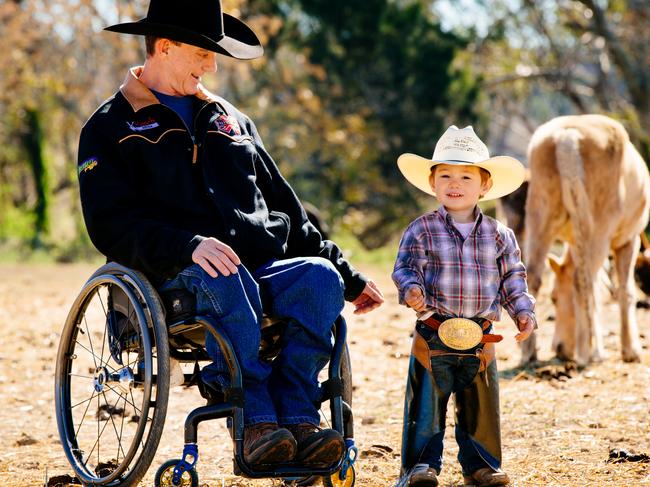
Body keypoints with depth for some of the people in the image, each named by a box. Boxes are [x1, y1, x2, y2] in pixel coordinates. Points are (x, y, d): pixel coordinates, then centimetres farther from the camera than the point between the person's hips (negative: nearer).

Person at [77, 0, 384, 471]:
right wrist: (189, 247, -25)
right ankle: (255, 421, -40)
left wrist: (348, 276, 21)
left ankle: (297, 418, -34)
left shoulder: (230, 120, 26)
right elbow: (112, 225, -7)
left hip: (263, 271, 5)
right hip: (172, 281, -5)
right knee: (227, 280, -38)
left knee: (319, 275, -27)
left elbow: (286, 210, 29)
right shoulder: (110, 127, 8)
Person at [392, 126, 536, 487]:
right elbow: (405, 268, -5)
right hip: (433, 334, -2)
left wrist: (524, 312, 1)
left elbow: (512, 278, 11)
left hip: (479, 339, 3)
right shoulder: (421, 231, -2)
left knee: (480, 406, 9)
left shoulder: (499, 235, 6)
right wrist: (411, 290, -25)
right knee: (426, 404, -2)